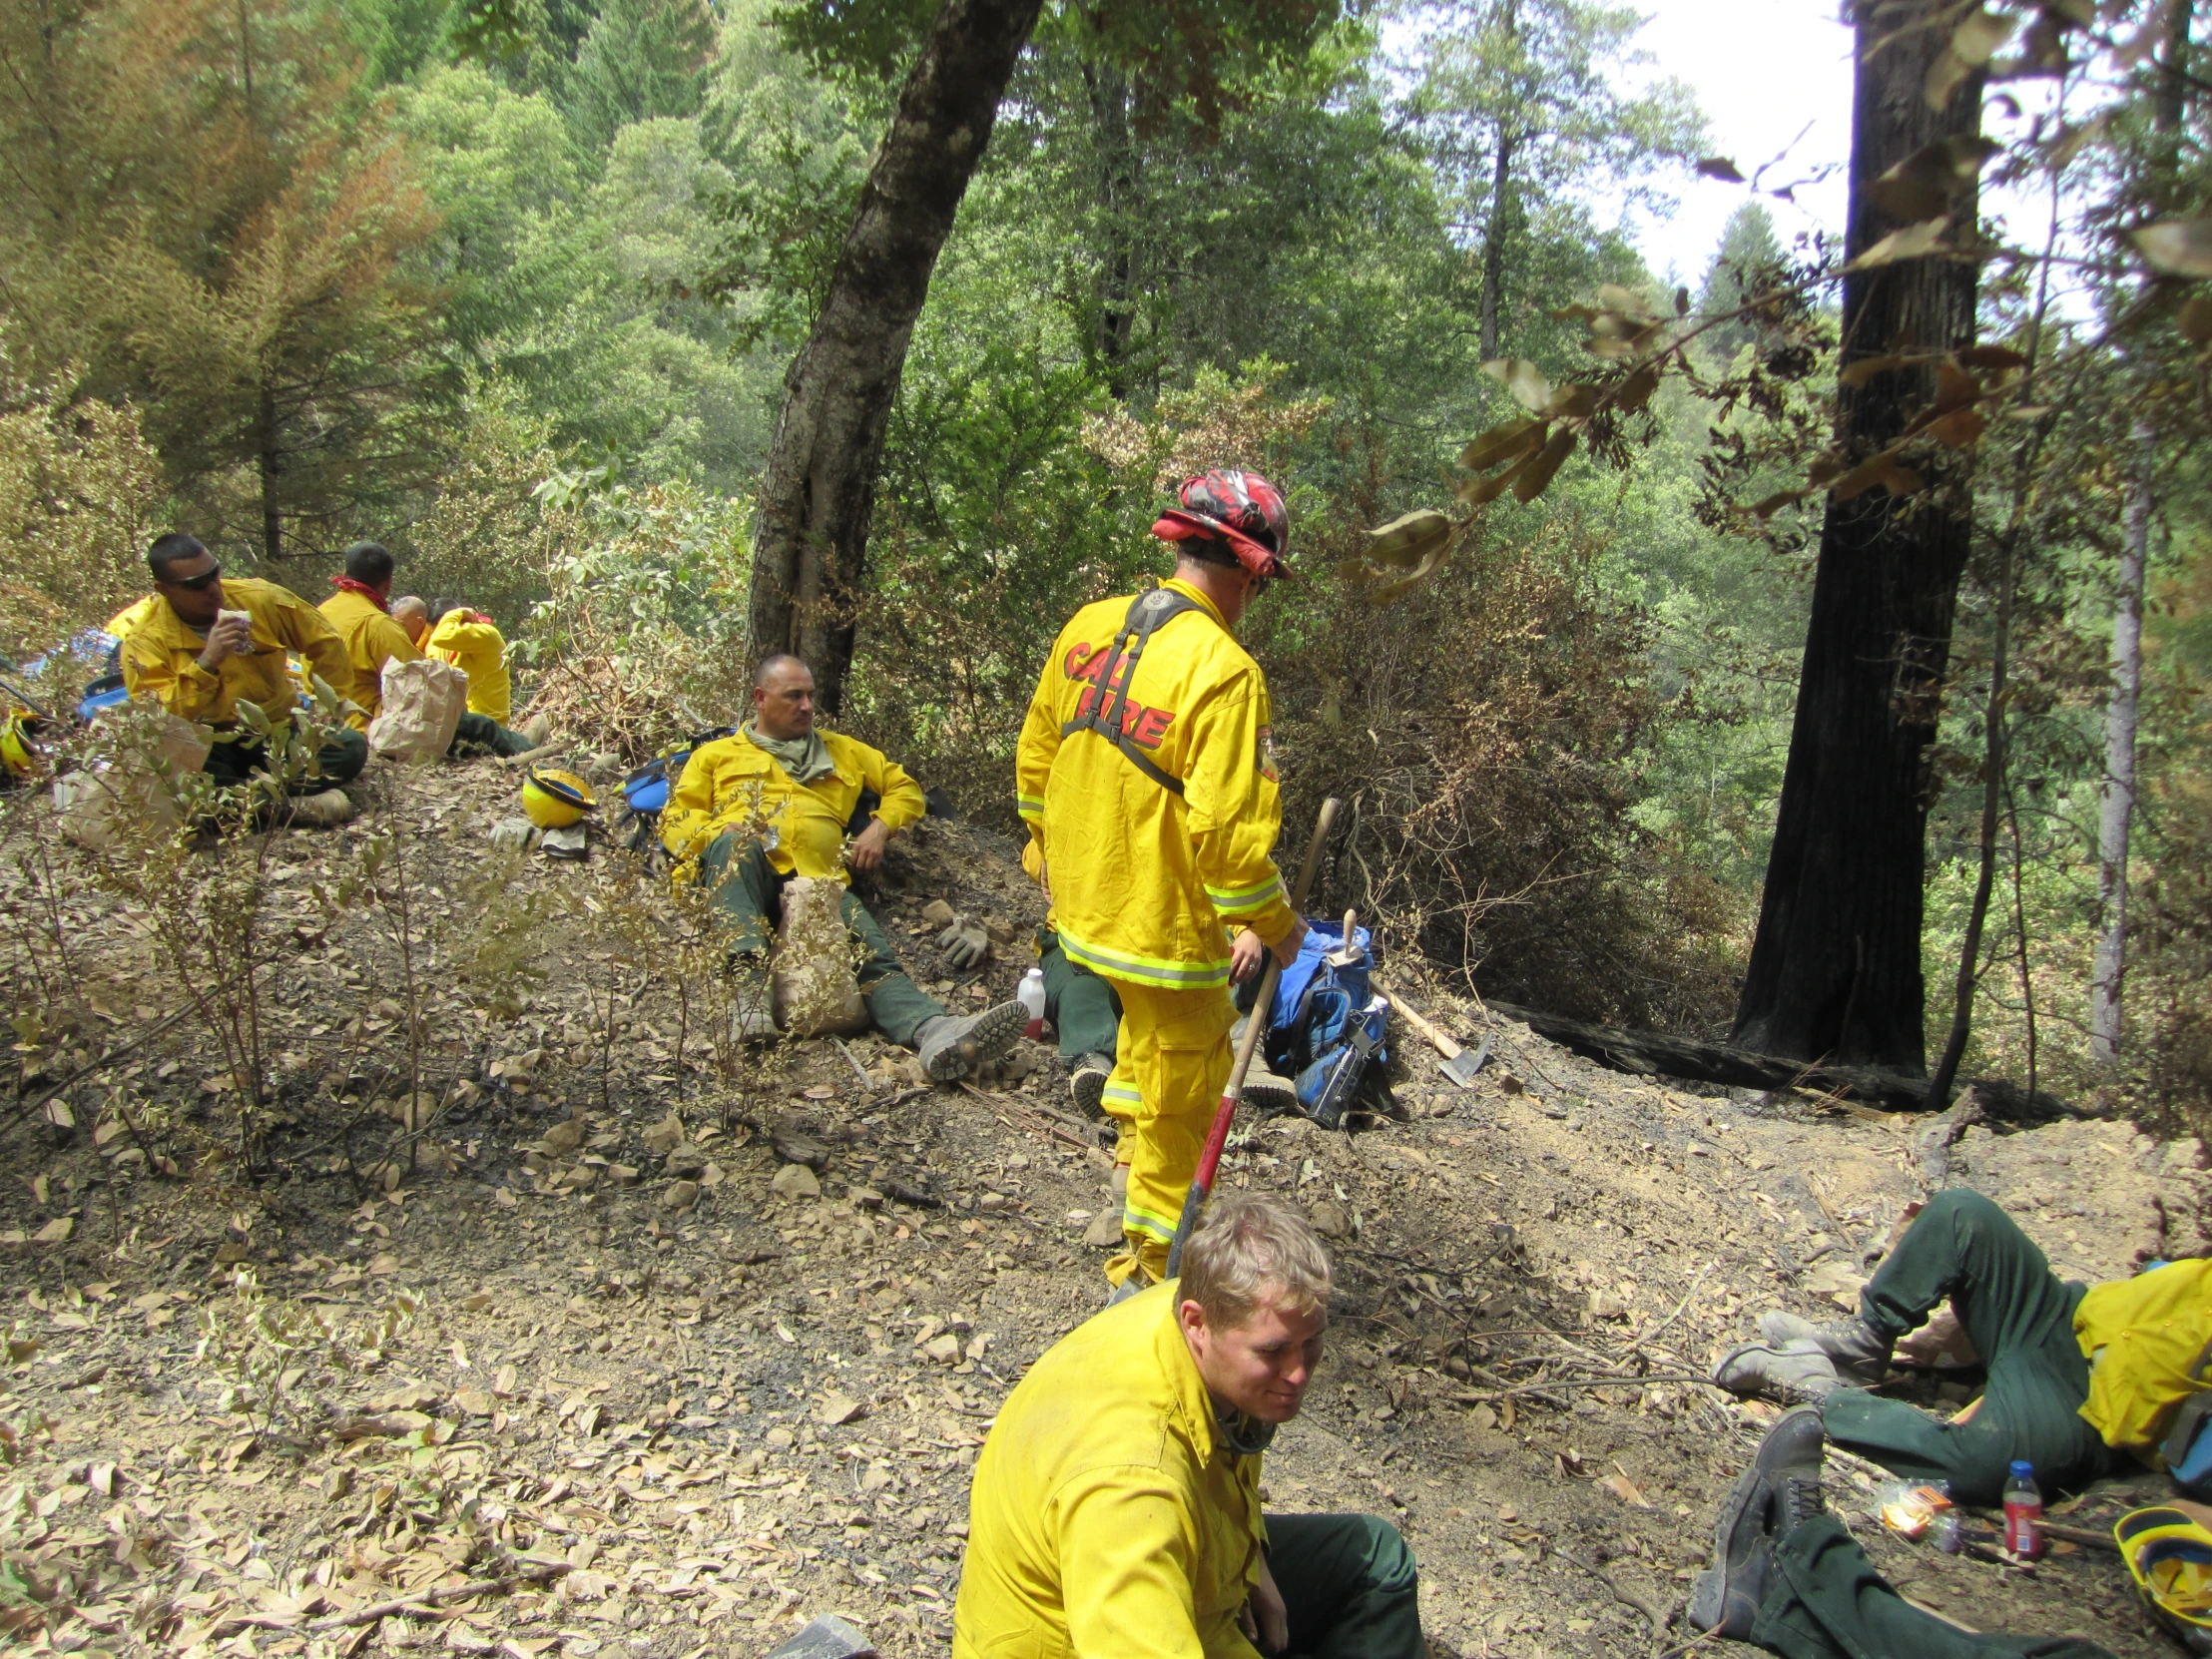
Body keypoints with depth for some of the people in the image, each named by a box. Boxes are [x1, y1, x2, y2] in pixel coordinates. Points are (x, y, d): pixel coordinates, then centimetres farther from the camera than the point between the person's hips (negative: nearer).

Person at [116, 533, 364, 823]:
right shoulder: (145, 642, -8)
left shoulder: (260, 598, -2)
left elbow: (326, 644, 11)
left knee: (350, 746, -26)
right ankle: (294, 804, -33)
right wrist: (206, 662, -28)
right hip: (209, 748, -2)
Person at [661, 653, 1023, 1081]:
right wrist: (720, 829, -6)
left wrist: (880, 828, 12)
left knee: (870, 949, -31)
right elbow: (676, 820, 17)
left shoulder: (841, 751, 33)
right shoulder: (716, 754, 28)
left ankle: (935, 1030, -59)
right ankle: (751, 978, -55)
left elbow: (905, 788, 34)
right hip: (738, 871, -1)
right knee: (737, 845, -40)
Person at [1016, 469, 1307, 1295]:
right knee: (1178, 1107, 12)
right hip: (1168, 927, -7)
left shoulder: (1089, 627, -1)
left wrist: (1049, 854, 26)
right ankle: (1151, 1273, 26)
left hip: (1083, 908, 7)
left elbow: (1035, 756, 10)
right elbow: (1228, 830, -24)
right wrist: (1274, 925, -7)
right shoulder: (1224, 671, -23)